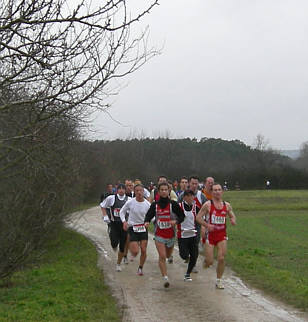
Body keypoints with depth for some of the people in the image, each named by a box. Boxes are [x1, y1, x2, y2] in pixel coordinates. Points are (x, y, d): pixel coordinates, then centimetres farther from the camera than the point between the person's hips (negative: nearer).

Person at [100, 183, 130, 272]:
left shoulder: (129, 200, 0)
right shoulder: (111, 198, -1)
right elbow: (102, 206, 13)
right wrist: (105, 216, 3)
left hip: (124, 225, 1)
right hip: (114, 224, -1)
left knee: (122, 247, 4)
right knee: (114, 244, -14)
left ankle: (118, 264, 23)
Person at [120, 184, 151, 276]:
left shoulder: (147, 204, -6)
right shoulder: (130, 202, -10)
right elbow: (122, 211, 5)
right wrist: (124, 221, -10)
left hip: (143, 228, 2)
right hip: (132, 228, -2)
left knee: (143, 250, 0)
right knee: (135, 252, -10)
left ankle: (140, 268, 21)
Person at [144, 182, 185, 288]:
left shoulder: (173, 204, -5)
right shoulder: (154, 205, 0)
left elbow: (182, 216, -1)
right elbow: (148, 215, 7)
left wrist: (176, 221, -21)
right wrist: (146, 222, -14)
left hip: (171, 234, 1)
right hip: (159, 235, -1)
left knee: (167, 255, 17)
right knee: (162, 256, -13)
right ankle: (165, 277, -11)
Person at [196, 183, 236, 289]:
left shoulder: (227, 205, 5)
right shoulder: (208, 204, -6)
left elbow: (232, 216, 17)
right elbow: (198, 217, -5)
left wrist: (233, 220, -7)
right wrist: (207, 225, -20)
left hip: (222, 235, 2)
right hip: (211, 234, -2)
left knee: (221, 258, -7)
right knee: (210, 261, -3)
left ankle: (219, 280, 9)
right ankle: (206, 260, 35)